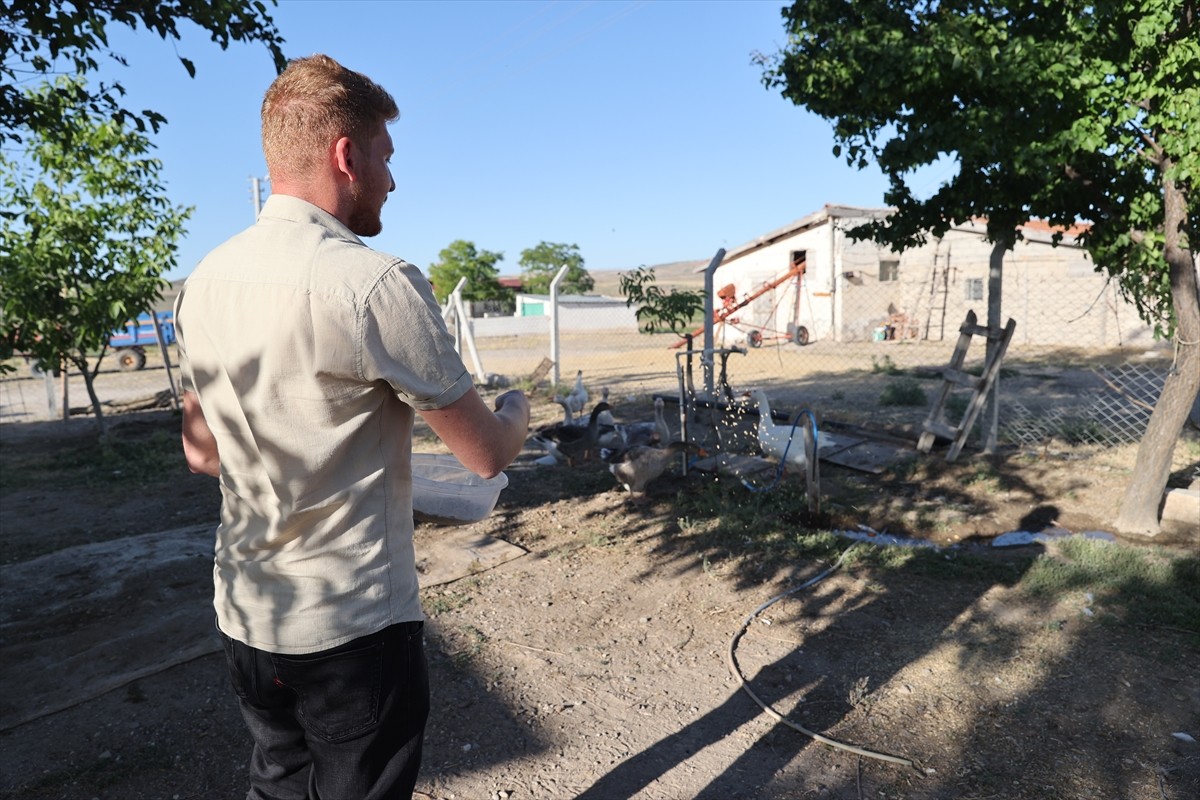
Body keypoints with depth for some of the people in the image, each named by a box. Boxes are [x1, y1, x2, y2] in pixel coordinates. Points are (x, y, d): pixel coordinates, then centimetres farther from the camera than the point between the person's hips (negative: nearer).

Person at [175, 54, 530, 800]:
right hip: (352, 626, -7)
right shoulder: (378, 282, -21)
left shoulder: (204, 281, 2)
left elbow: (202, 452, 13)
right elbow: (487, 454, -14)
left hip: (244, 616, 7)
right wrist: (518, 407, 7)